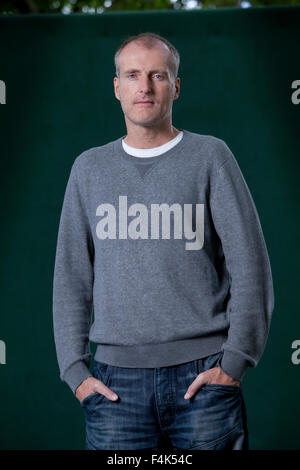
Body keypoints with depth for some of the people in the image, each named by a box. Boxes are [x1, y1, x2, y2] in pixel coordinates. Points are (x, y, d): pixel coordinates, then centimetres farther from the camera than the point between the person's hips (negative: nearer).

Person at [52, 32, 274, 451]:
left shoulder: (210, 157, 4)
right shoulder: (89, 168, 12)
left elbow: (251, 267, 1)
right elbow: (71, 278, 12)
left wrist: (234, 363, -5)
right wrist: (75, 369, 2)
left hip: (203, 373, -1)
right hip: (116, 380, 2)